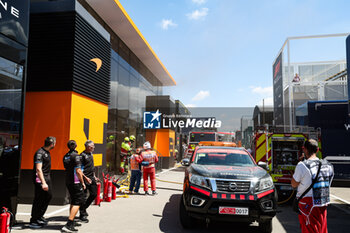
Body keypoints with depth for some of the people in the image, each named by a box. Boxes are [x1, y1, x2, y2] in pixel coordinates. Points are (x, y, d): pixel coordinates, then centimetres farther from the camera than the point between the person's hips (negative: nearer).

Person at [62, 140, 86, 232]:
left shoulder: (65, 156, 9)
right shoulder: (76, 156, -15)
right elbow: (78, 171, -20)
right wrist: (83, 182, -10)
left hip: (68, 182, 8)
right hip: (76, 182, -8)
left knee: (73, 201, 21)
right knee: (77, 202, -5)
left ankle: (72, 222, 29)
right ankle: (68, 225, -12)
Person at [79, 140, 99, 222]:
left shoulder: (91, 154, 13)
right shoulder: (82, 155, -14)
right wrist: (85, 178, -21)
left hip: (91, 178, 9)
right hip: (85, 178, -9)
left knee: (94, 194, 12)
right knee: (83, 196, -1)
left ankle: (84, 208, 30)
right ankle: (82, 215, 9)